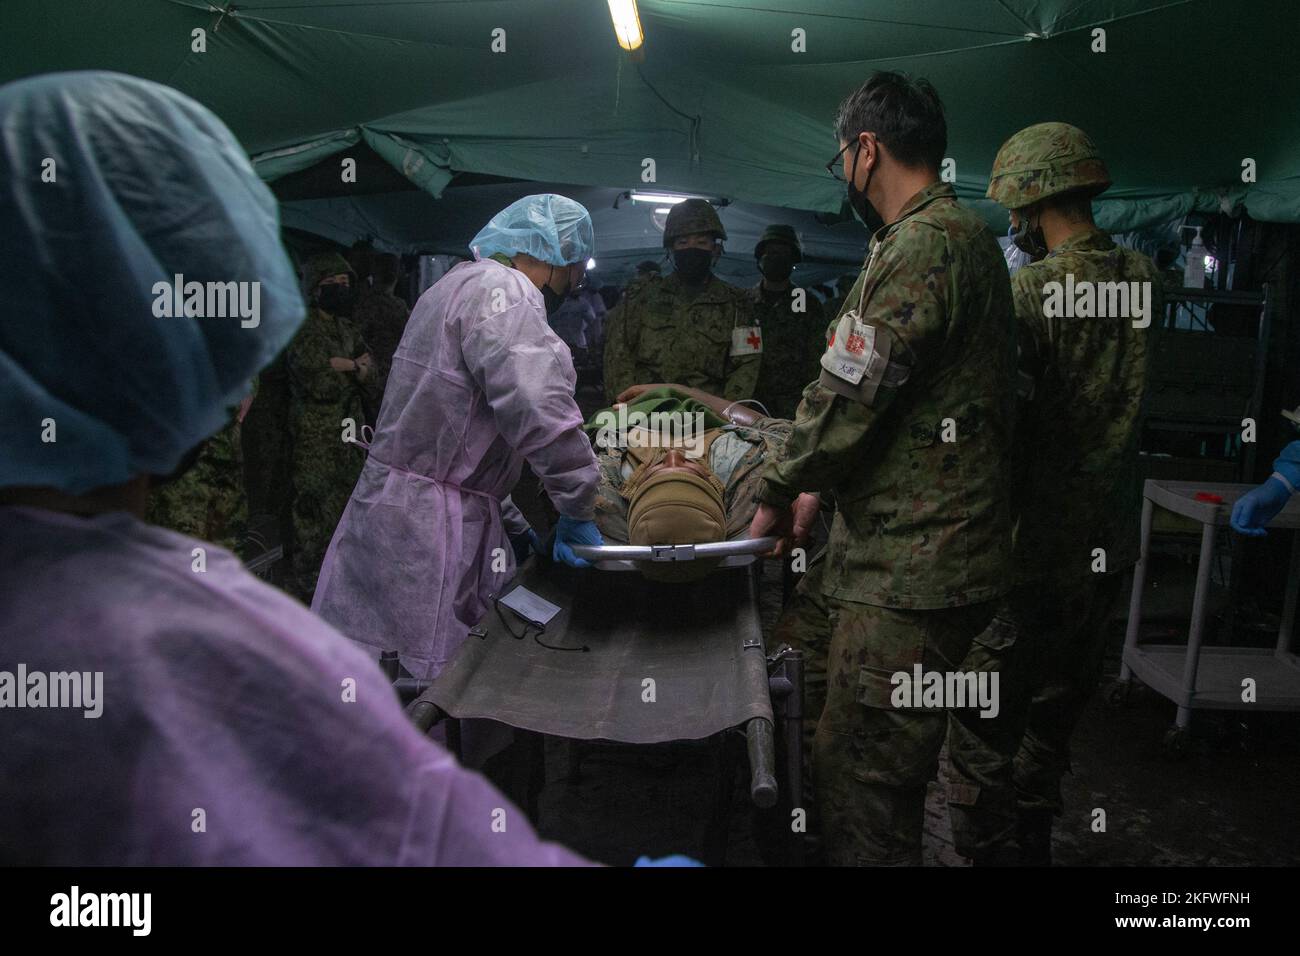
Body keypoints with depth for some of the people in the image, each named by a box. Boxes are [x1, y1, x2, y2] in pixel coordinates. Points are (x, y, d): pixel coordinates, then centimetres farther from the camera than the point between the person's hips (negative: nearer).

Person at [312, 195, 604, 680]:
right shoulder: (500, 287, -12)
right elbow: (540, 407, -29)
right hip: (429, 525, -10)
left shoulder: (454, 285, 22)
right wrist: (576, 512, -17)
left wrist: (511, 519, 23)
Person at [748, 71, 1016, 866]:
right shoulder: (969, 237, 19)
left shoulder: (920, 246, -15)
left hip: (910, 571, -11)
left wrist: (780, 493, 0)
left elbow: (848, 398, -17)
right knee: (890, 770, 21)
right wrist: (816, 483, 21)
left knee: (858, 778, -3)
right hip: (944, 556, 11)